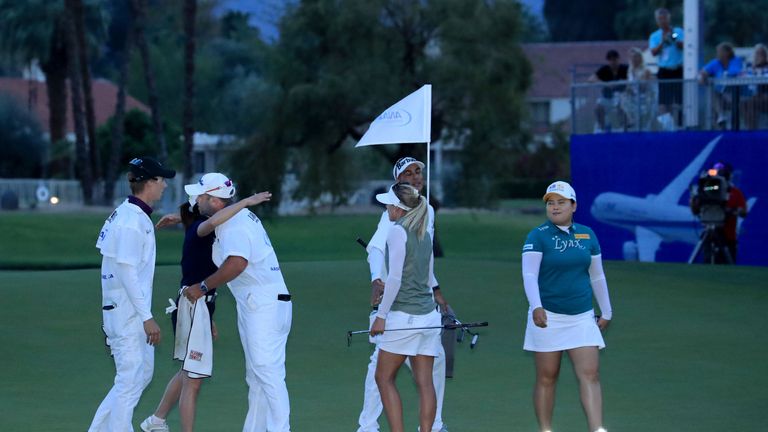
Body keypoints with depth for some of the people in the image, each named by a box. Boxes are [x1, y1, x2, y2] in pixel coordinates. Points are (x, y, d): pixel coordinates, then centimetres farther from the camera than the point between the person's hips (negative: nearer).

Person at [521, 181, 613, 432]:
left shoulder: (587, 235, 9)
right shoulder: (538, 236, -5)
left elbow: (597, 276, 17)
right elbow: (529, 275, -16)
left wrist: (606, 312, 19)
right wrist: (536, 306, -32)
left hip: (581, 318, 3)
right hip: (548, 317, -3)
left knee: (590, 374, -8)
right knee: (546, 378, 3)